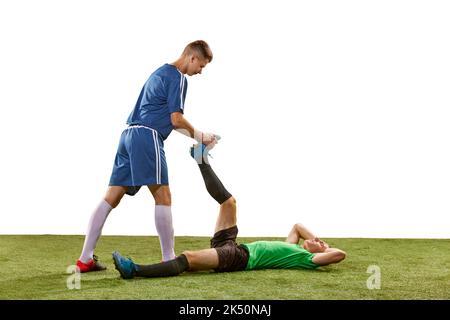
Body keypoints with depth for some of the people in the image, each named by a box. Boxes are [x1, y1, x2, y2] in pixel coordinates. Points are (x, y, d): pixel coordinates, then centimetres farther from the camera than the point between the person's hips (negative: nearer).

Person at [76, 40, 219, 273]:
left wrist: (197, 137, 27)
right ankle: (169, 259, -4)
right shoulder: (178, 78, -3)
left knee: (111, 198, 5)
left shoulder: (160, 73, 27)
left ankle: (85, 259, 4)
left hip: (130, 135, 9)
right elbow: (176, 120, -9)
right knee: (162, 197, -6)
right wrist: (200, 136, 7)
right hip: (147, 137, -9)